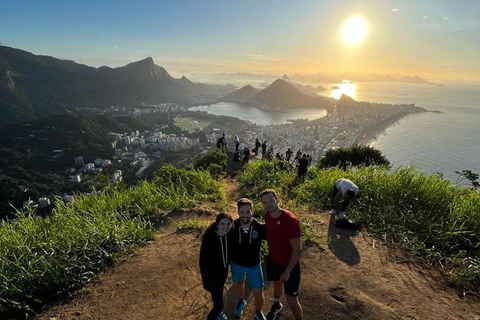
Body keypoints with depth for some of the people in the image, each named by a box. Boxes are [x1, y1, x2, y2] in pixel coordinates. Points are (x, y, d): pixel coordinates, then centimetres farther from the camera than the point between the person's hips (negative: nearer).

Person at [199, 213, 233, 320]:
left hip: (224, 270, 5)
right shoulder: (209, 239, -31)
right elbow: (203, 261, -23)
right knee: (219, 304, 1)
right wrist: (206, 281, -18)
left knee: (220, 292, 30)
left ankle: (218, 311, 58)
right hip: (212, 273, -5)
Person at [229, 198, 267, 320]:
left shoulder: (260, 227, -27)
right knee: (238, 283, 29)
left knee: (258, 293, 11)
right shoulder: (233, 226, -24)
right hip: (236, 263, 1)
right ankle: (241, 302, 62)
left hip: (254, 265, -1)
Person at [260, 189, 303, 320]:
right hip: (273, 260, 6)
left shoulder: (291, 220, -31)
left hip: (289, 265, -6)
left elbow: (296, 249, -23)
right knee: (277, 283, 32)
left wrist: (287, 271, -18)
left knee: (292, 301, 5)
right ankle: (276, 305, 61)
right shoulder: (267, 216, -11)